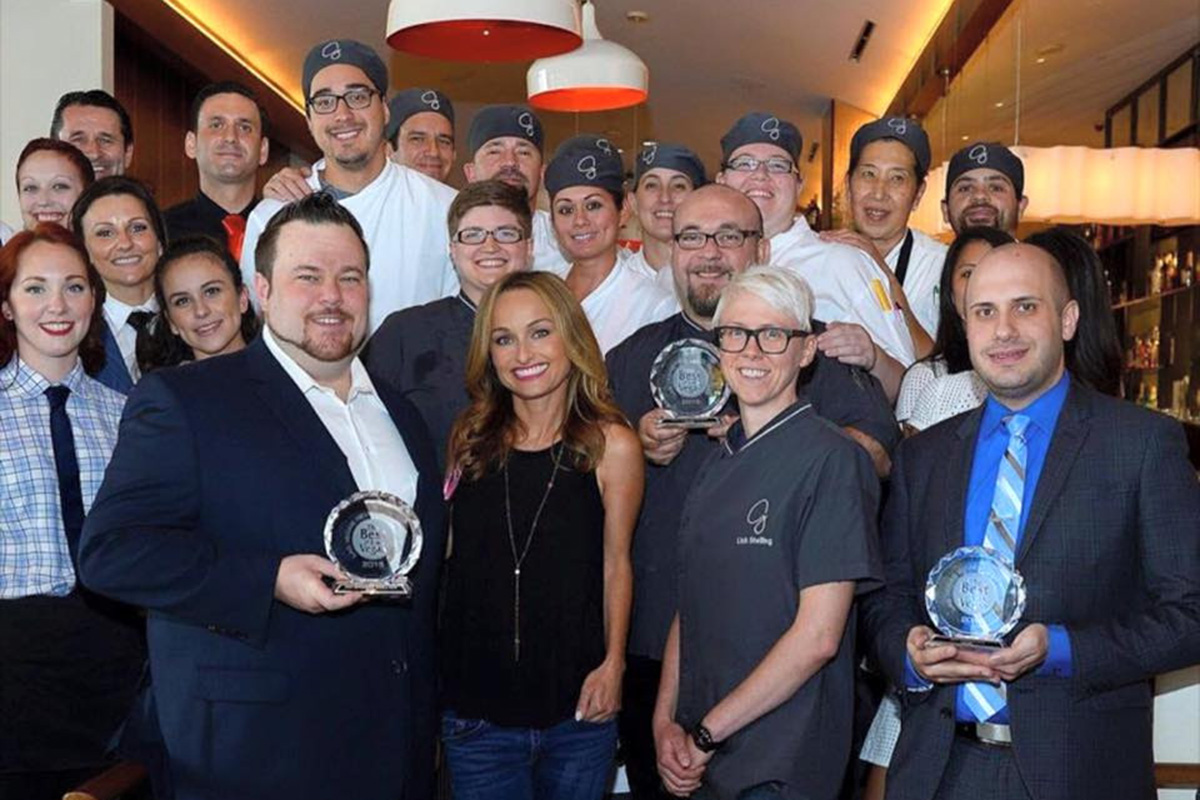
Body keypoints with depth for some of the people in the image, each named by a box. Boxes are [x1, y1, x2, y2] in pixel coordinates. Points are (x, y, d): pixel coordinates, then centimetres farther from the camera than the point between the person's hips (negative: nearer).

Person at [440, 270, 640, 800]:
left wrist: (613, 663, -4)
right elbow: (442, 554, 7)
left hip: (577, 712, -1)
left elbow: (615, 562, 1)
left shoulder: (610, 445, -6)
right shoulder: (469, 438, 1)